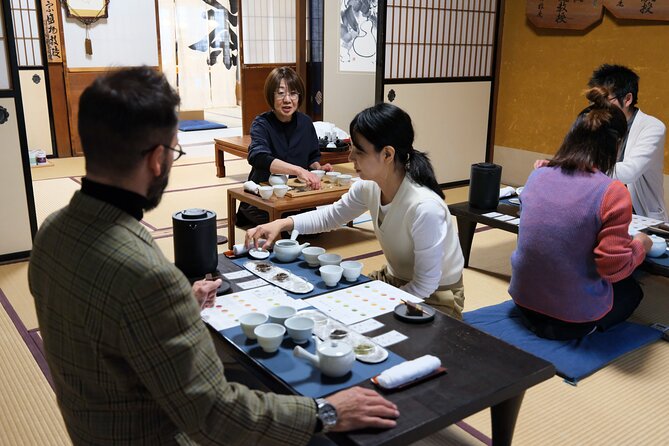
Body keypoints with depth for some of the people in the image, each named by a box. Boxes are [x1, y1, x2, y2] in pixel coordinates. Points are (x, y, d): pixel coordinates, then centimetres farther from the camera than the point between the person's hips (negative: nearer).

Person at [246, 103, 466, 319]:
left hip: (434, 297, -6)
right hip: (394, 278, 6)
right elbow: (331, 215, 4)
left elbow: (425, 285, -25)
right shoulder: (369, 186, -14)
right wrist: (283, 224, -10)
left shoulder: (424, 207, -34)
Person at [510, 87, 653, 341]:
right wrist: (640, 246, 3)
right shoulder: (612, 193, -20)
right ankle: (583, 331, 9)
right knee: (631, 290, 28)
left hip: (525, 303, 5)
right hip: (575, 319, -5)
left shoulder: (537, 176, -3)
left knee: (620, 283, 31)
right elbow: (613, 268, -16)